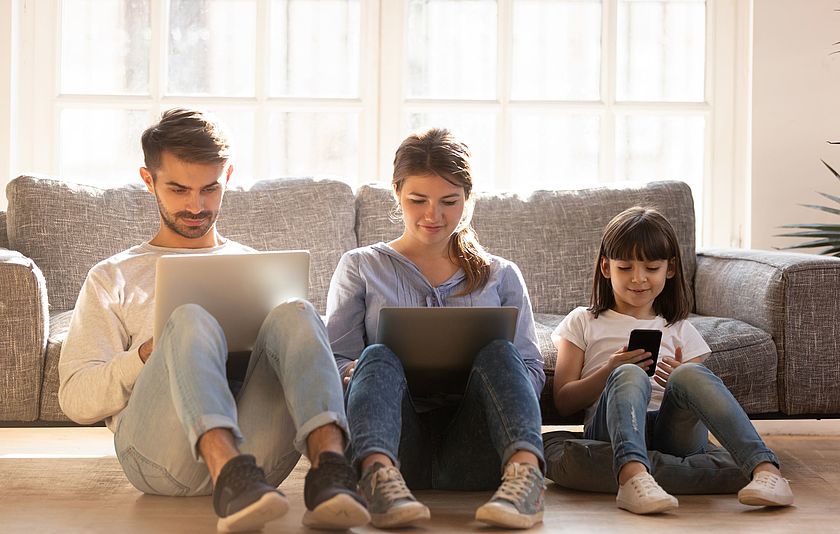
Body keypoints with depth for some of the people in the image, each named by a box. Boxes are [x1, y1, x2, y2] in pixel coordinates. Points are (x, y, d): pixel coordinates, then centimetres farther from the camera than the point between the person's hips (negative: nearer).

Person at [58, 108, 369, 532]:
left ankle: (329, 467, -49)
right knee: (191, 320, -32)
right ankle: (232, 476, -55)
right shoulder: (113, 278, 23)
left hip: (255, 446, 2)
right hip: (160, 452, -2)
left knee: (295, 314, -26)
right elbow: (76, 399, 12)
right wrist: (150, 355, -7)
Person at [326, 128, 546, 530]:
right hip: (394, 443, -1)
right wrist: (354, 375, -15)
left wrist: (481, 372, -9)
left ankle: (524, 470, -52)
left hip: (470, 453, 1)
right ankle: (379, 474, -57)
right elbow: (336, 359, 9)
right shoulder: (360, 267, 20)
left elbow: (531, 369, 14)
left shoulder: (501, 277, 23)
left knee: (499, 351, -26)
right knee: (378, 357, -29)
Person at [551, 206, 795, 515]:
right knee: (630, 375, -32)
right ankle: (633, 476, -58)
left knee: (690, 373, -29)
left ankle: (764, 468, -46)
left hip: (674, 434, 2)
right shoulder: (583, 323, 21)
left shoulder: (679, 331, 26)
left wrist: (682, 379, -4)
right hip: (611, 430, -2)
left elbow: (702, 394, 18)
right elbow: (563, 402, 10)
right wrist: (610, 371, -6)